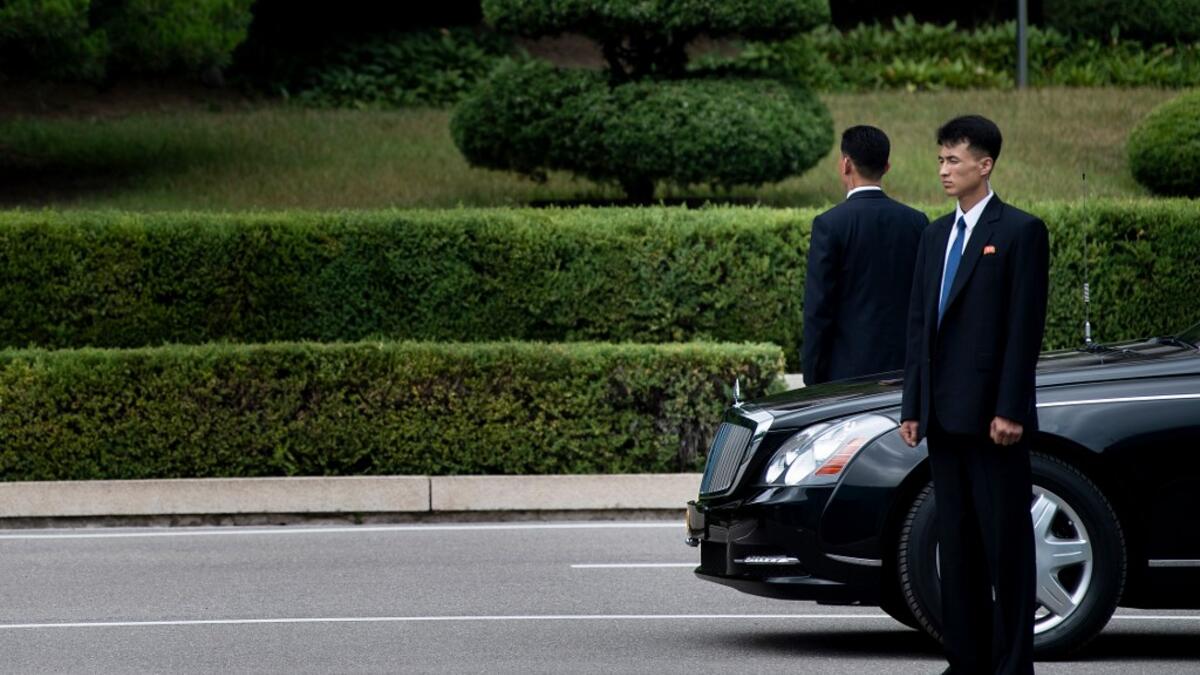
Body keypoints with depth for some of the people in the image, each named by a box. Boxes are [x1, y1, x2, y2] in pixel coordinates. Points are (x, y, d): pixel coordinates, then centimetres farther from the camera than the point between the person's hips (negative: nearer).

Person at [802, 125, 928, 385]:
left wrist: (812, 377, -2)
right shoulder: (917, 222, 5)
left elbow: (818, 309, -8)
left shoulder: (830, 224, -8)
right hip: (904, 369, 4)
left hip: (847, 372, -4)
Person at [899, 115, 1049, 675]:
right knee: (956, 542, 9)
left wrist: (1009, 410, -16)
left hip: (992, 416, -7)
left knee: (1006, 542, -3)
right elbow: (918, 325, 16)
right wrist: (913, 407, 10)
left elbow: (1025, 327, -11)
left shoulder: (1020, 231, -5)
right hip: (944, 417, 7)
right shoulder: (936, 236, 16)